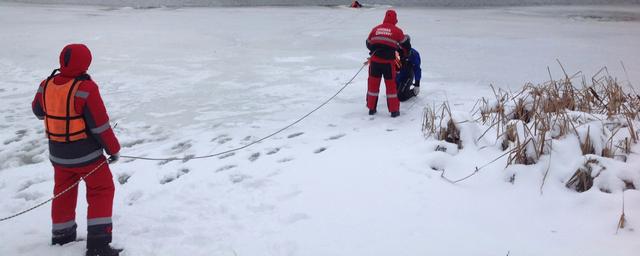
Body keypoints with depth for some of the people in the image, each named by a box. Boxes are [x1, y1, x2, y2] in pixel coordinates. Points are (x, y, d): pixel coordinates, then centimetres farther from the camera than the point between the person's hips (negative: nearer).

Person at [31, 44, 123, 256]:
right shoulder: (86, 88, -24)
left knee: (63, 191, 23)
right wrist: (113, 149, -8)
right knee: (101, 190, 7)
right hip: (86, 154, -6)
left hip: (57, 154, 6)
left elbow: (38, 111, 15)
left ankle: (62, 235, 36)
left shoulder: (46, 85, -5)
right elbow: (100, 125, -20)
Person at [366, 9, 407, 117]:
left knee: (373, 84, 14)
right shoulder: (397, 31, 0)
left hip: (375, 60, 3)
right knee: (391, 85, 8)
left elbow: (368, 44, 18)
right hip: (388, 62, -2)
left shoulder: (375, 29, 8)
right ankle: (394, 110, 13)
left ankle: (371, 108, 21)